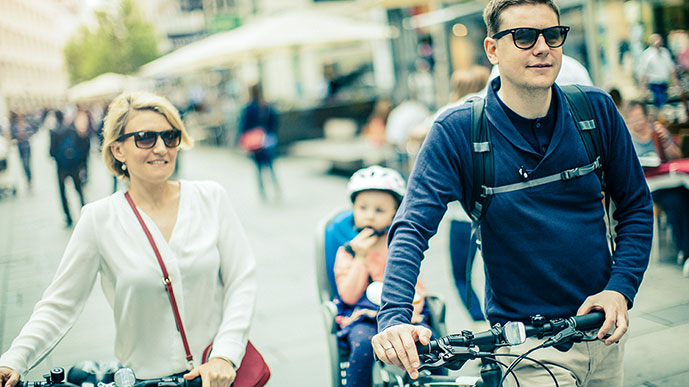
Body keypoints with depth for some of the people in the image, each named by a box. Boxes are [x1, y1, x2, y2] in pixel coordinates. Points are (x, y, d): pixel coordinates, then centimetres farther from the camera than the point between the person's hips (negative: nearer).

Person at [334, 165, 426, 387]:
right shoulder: (347, 252, 4)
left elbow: (416, 286, 7)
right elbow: (349, 296, -7)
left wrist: (410, 311, -14)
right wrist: (361, 258, -15)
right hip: (363, 317, -1)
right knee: (363, 343, -33)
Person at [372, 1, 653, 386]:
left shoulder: (597, 109, -5)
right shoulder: (457, 131, -15)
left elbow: (636, 205, 5)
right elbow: (412, 229, -21)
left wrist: (621, 289, -9)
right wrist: (394, 318, -36)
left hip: (603, 330, 4)